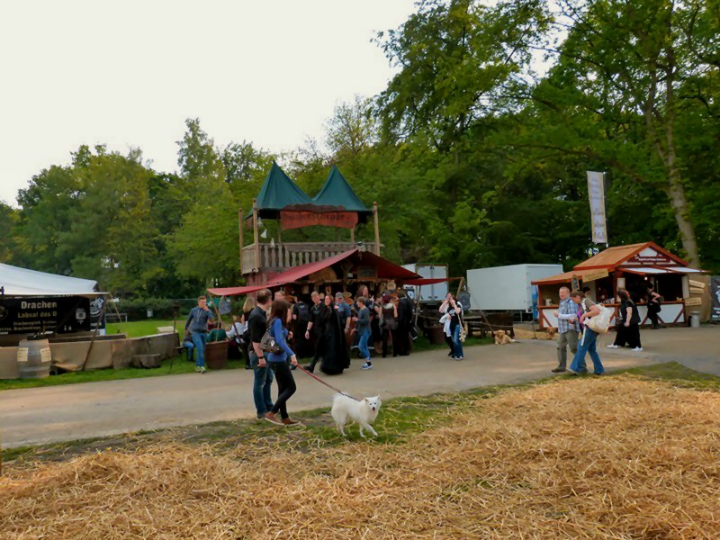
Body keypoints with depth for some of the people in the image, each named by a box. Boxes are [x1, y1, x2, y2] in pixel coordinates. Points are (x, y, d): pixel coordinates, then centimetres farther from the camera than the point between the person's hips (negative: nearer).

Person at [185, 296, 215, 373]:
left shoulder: (207, 310, 1)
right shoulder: (193, 310, 4)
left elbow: (212, 319, -17)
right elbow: (189, 320, 19)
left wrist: (207, 310, -25)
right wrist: (186, 328, 28)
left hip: (204, 332, 2)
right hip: (195, 332, -2)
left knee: (202, 350, 6)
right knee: (200, 348, -19)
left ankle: (197, 366, 22)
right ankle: (202, 366, -20)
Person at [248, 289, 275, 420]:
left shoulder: (262, 313, 8)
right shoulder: (256, 316, -22)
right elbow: (254, 339, -25)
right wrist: (260, 357, -24)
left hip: (265, 352, 10)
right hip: (258, 353, -10)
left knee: (268, 380, 19)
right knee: (259, 383, 1)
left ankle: (268, 406, 31)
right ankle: (261, 411, 11)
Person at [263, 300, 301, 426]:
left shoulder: (275, 321, 12)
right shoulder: (277, 321, -17)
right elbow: (279, 341, -29)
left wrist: (286, 335, 11)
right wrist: (292, 354, -33)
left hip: (277, 359, 10)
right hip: (278, 360, -10)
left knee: (283, 388, 13)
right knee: (291, 387, -4)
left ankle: (284, 418, 20)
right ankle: (271, 413, -4)